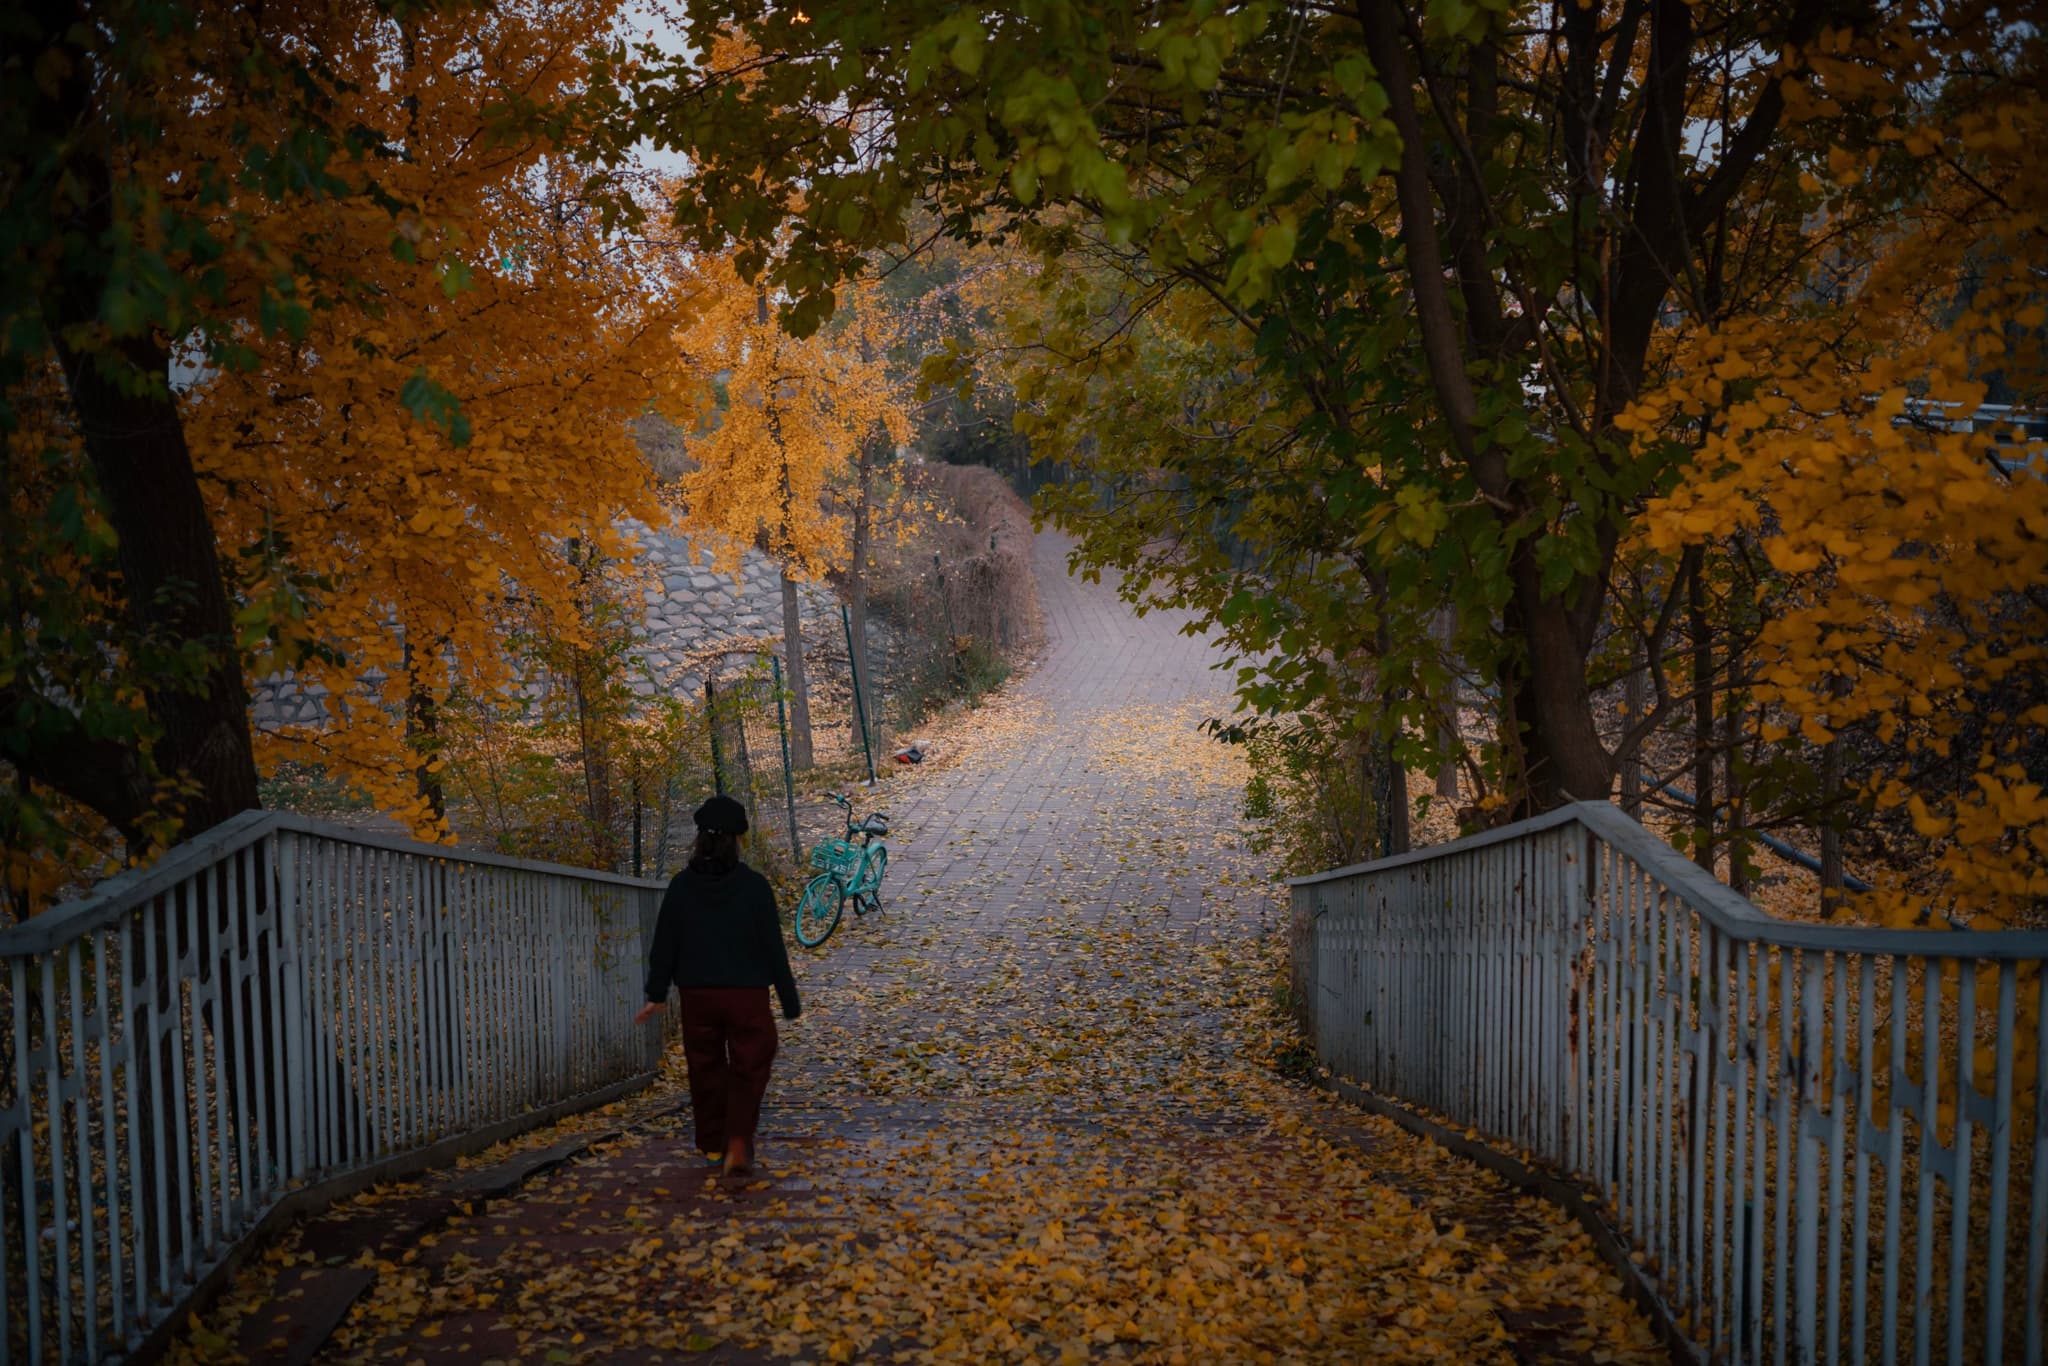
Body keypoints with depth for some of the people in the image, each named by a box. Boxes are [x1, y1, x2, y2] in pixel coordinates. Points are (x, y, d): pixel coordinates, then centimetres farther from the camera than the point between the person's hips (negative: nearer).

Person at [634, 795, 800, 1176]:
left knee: (707, 1071, 15)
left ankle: (714, 1146, 24)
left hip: (697, 994, 2)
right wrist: (789, 1000, 1)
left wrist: (657, 994, 11)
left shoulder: (682, 885, -3)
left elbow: (665, 943, 1)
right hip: (747, 994, -2)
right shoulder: (754, 886, -9)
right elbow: (773, 947, -6)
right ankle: (738, 1144, -11)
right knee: (748, 1072, 5)